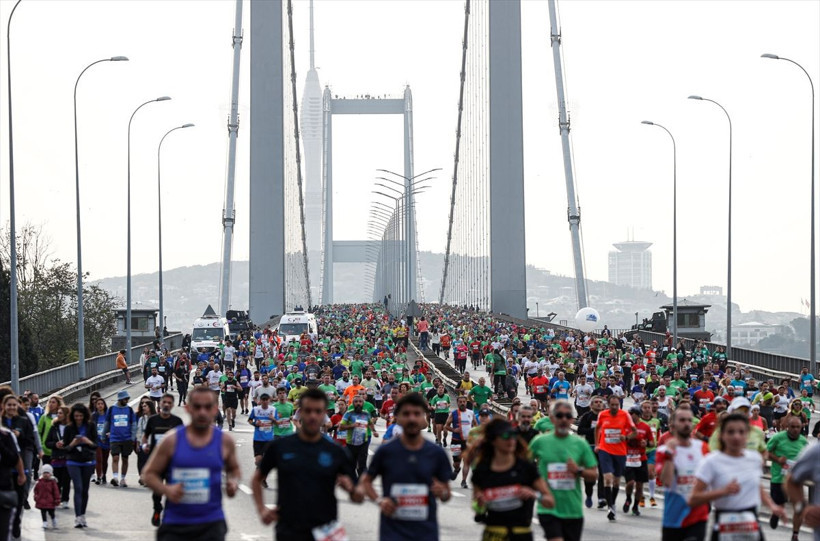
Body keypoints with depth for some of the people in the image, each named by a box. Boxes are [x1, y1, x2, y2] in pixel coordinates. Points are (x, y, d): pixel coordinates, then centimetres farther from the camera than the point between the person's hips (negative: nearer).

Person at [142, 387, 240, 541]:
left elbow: (233, 469, 22)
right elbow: (149, 473, 4)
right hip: (175, 523, 0)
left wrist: (233, 482, -1)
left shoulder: (225, 441, 3)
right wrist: (166, 490, -15)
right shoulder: (172, 440, -2)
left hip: (212, 524, 0)